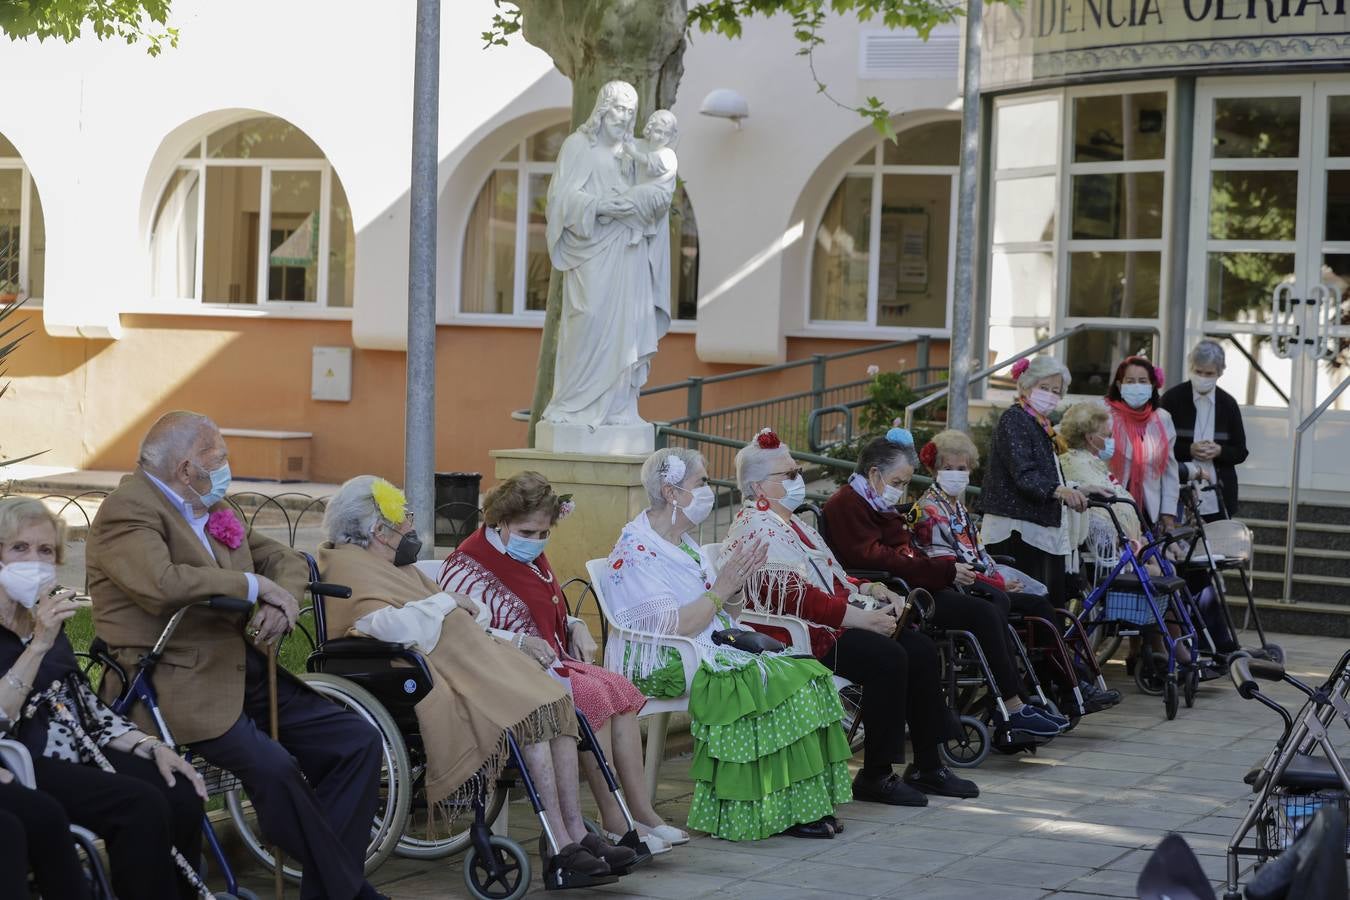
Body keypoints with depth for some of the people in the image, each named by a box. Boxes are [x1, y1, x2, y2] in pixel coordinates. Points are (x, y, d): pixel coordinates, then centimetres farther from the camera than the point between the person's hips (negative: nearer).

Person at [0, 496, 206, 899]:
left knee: (182, 797, -16)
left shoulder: (45, 616, 13)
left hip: (76, 750, 7)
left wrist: (151, 746, 4)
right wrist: (39, 645, -28)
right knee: (142, 808, -26)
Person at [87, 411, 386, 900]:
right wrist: (255, 585, -17)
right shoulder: (127, 510, -10)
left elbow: (285, 558, 21)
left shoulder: (212, 509, 17)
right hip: (182, 683, -9)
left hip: (242, 670, 9)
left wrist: (282, 600, -3)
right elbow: (161, 581, -28)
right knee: (273, 767, -30)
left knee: (358, 741, -3)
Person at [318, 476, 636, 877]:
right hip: (433, 685, -10)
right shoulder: (351, 568, -7)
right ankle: (560, 845, -26)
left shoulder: (390, 566, 25)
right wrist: (446, 601, -11)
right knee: (531, 711, -26)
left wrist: (507, 643, 13)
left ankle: (575, 832, -16)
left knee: (556, 703, -11)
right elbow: (390, 626, -26)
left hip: (464, 665, 10)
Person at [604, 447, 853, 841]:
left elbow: (729, 613, 19)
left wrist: (735, 584, -1)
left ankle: (803, 804, -13)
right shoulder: (636, 554, -12)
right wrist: (720, 589, -16)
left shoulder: (686, 544, 18)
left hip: (715, 652, 9)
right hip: (664, 667, -9)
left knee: (801, 675, -12)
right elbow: (672, 629, -21)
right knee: (761, 683, -27)